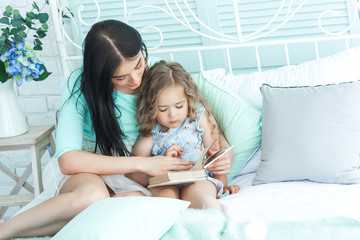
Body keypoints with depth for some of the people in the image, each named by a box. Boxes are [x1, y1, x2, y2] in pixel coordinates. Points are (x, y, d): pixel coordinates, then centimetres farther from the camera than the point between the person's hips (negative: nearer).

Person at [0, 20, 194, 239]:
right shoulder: (81, 84, -16)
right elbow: (69, 160, -24)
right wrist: (142, 163, -26)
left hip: (130, 178, 4)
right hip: (79, 171, -3)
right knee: (93, 195, -42)